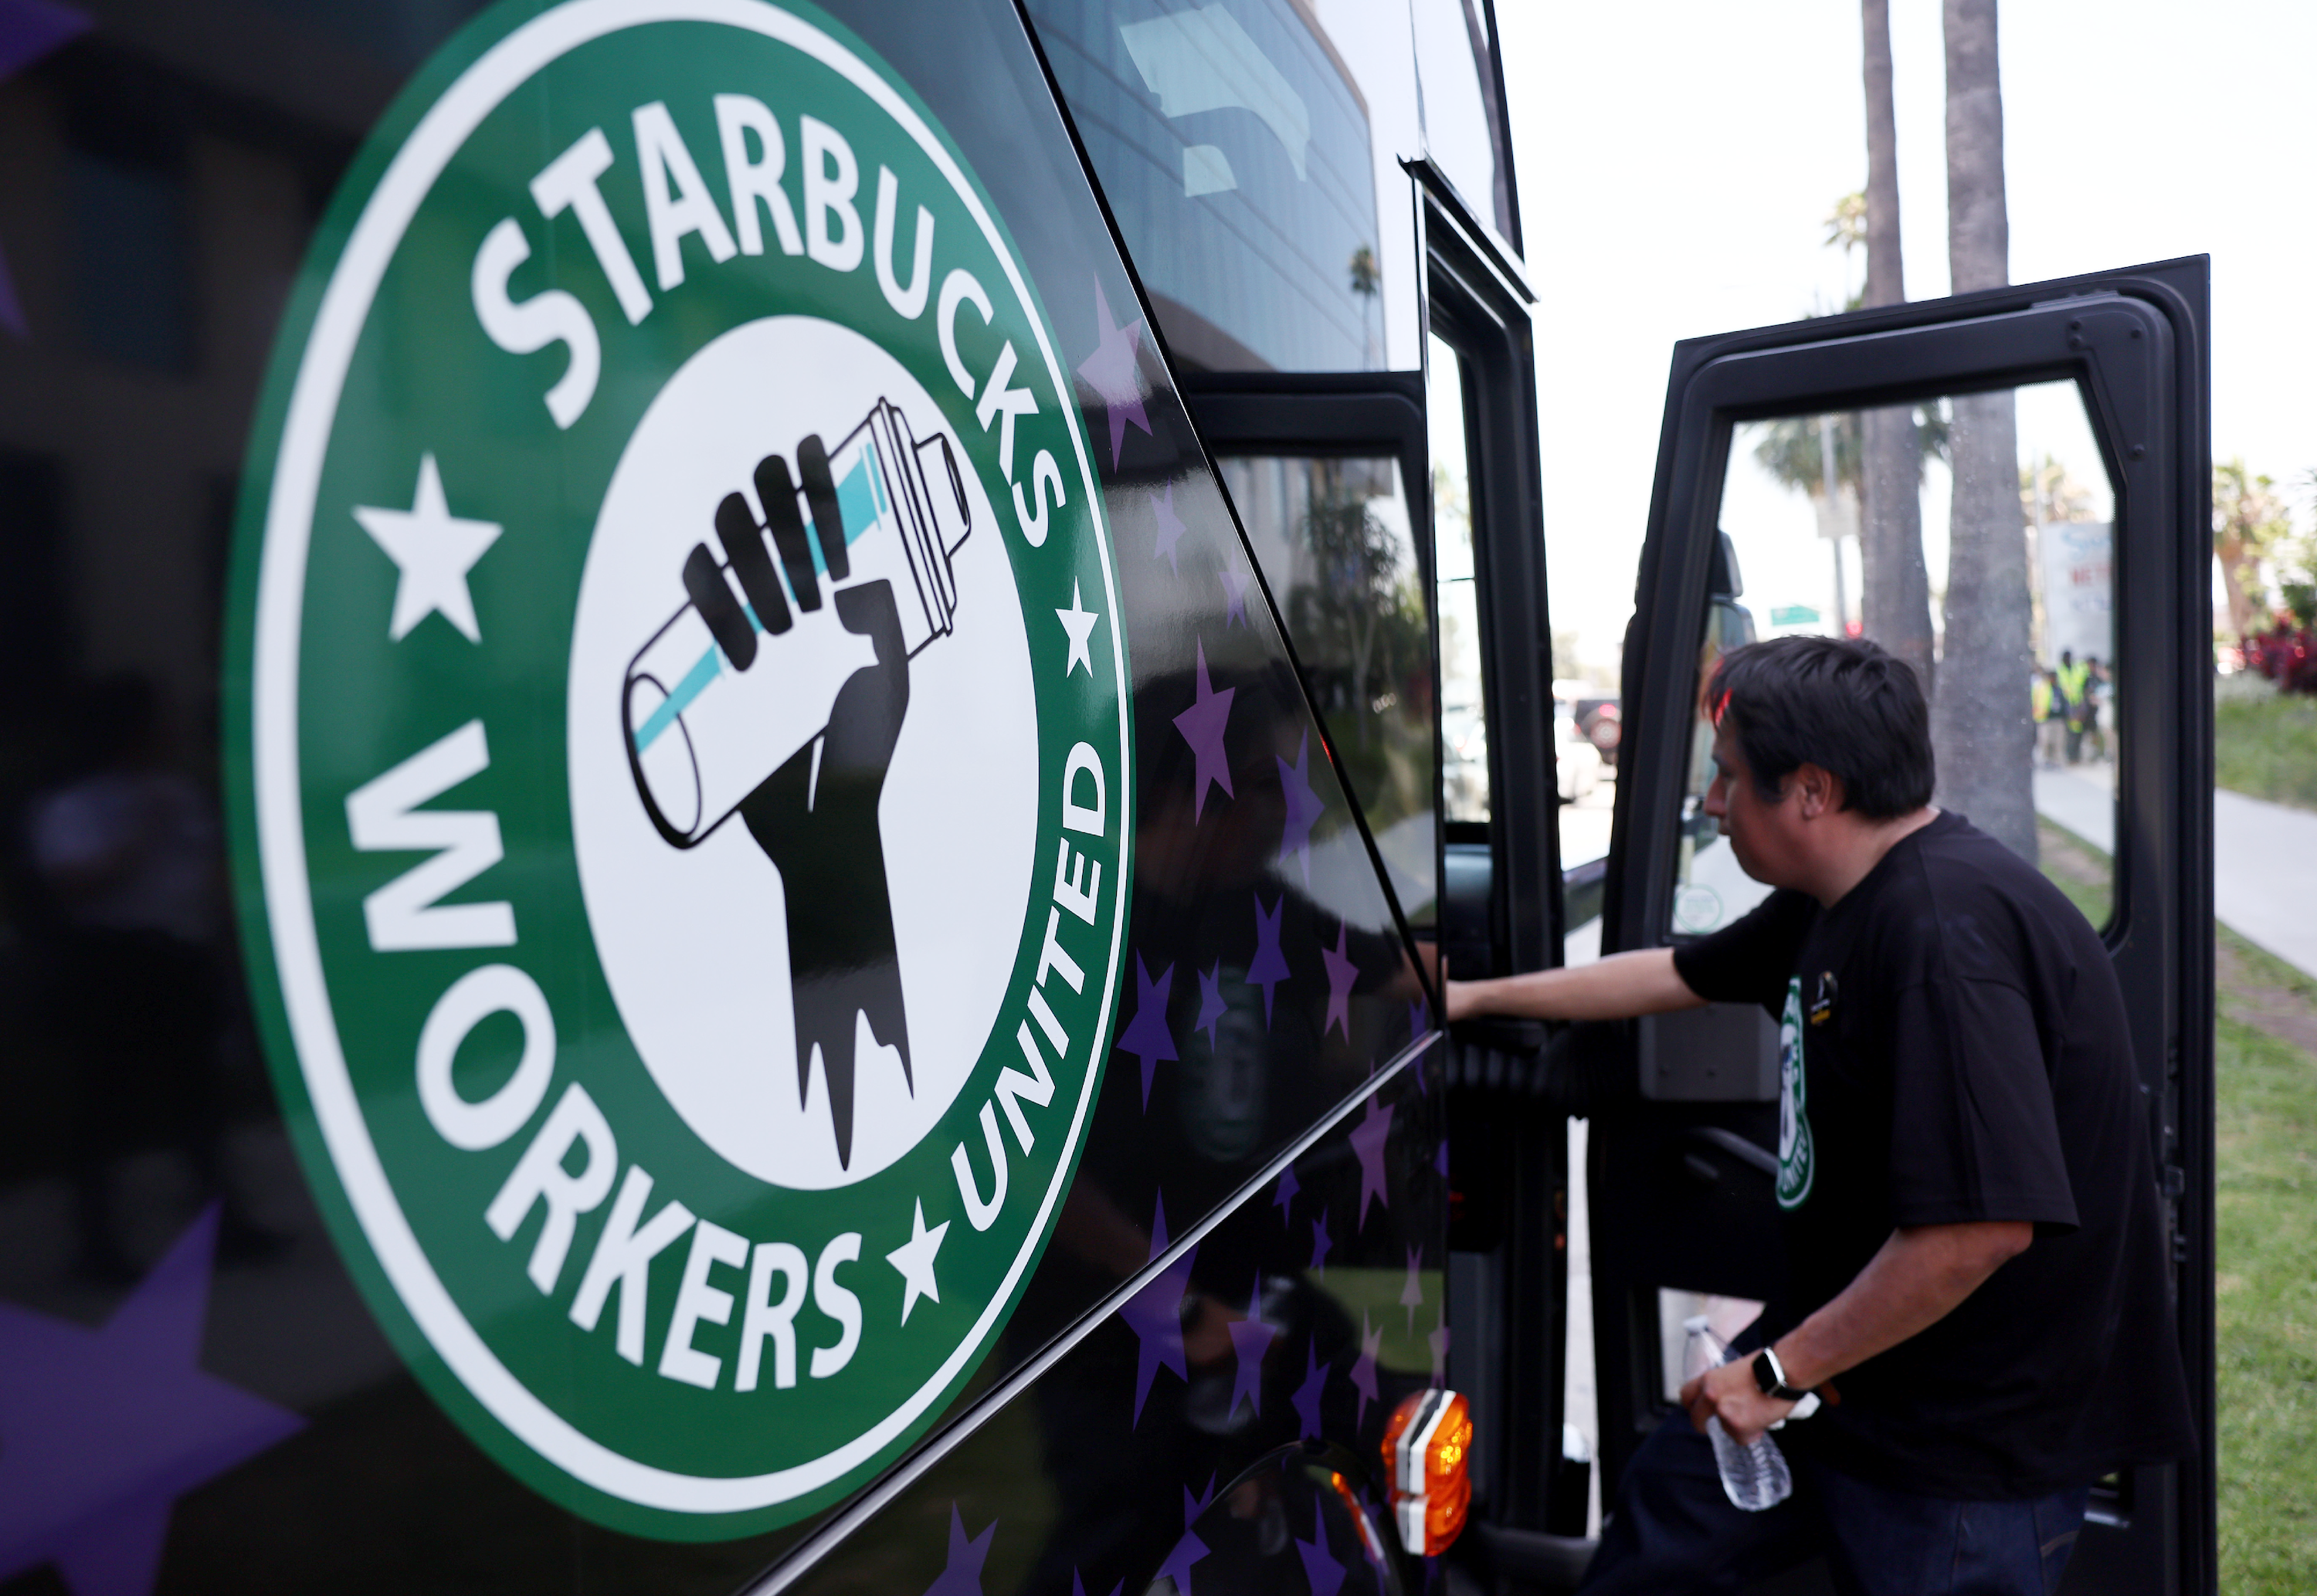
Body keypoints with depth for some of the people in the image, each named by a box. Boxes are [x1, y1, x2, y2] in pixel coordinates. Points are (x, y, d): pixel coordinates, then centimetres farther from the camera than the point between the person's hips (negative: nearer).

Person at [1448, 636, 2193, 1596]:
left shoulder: (1949, 931, -30)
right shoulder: (1841, 901, 4)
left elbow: (1987, 1223, -35)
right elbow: (1680, 975, 17)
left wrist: (1781, 1371, -23)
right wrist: (1473, 997, 21)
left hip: (1969, 1439, -9)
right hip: (1845, 1351, 9)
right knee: (1663, 1511, 20)